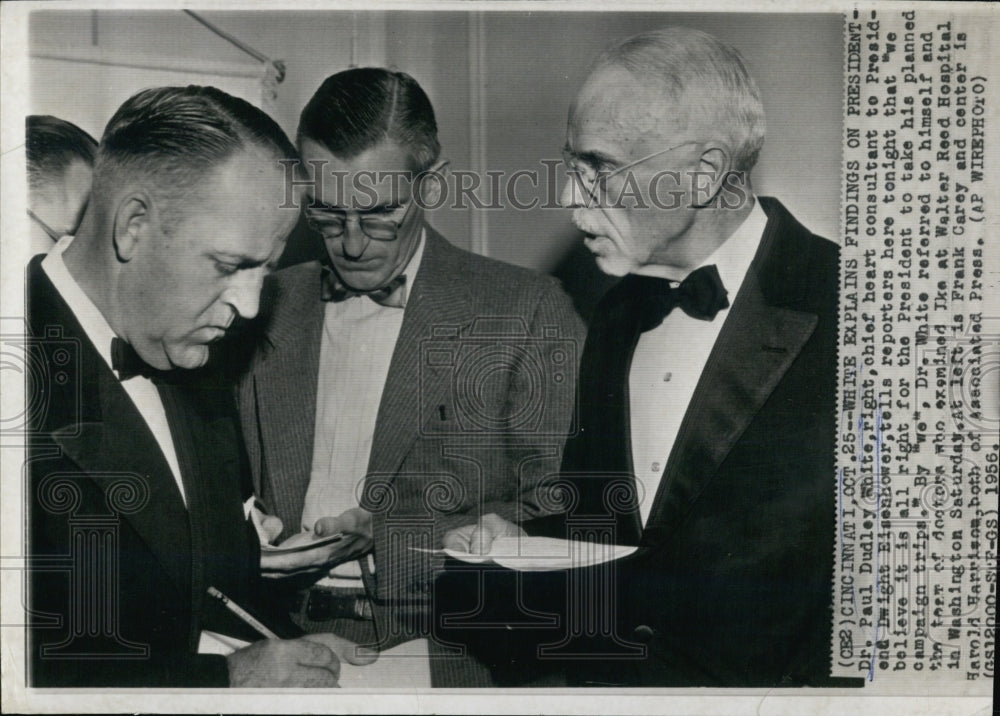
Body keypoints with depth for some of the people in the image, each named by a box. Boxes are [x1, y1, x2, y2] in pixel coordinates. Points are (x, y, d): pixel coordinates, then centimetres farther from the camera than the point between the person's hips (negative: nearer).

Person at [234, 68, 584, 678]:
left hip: (438, 645, -3)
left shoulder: (529, 312, 0)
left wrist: (383, 542, -11)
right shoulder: (265, 305, 13)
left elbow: (554, 511, -3)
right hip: (281, 641, 4)